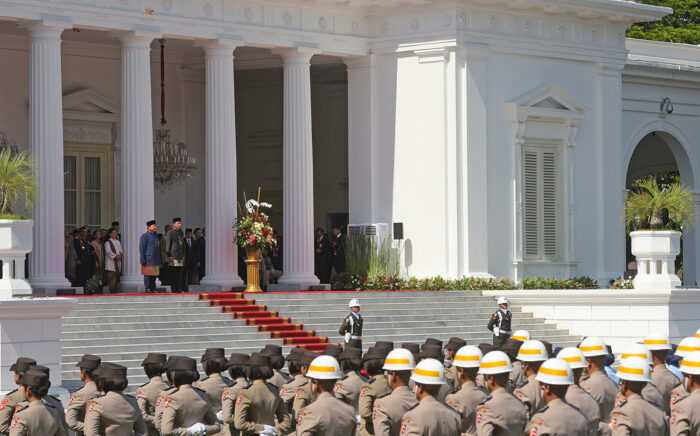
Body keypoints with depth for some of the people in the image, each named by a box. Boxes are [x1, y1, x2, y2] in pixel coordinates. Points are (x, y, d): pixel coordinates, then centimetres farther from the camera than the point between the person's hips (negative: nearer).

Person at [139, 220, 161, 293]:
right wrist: (143, 260, -15)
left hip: (156, 260, 7)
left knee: (154, 275, 8)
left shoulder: (156, 236, 17)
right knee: (147, 274, -6)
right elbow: (141, 249, -9)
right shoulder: (144, 236, -6)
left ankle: (153, 289, 14)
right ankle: (147, 289, -4)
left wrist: (159, 259, 19)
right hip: (148, 259, -7)